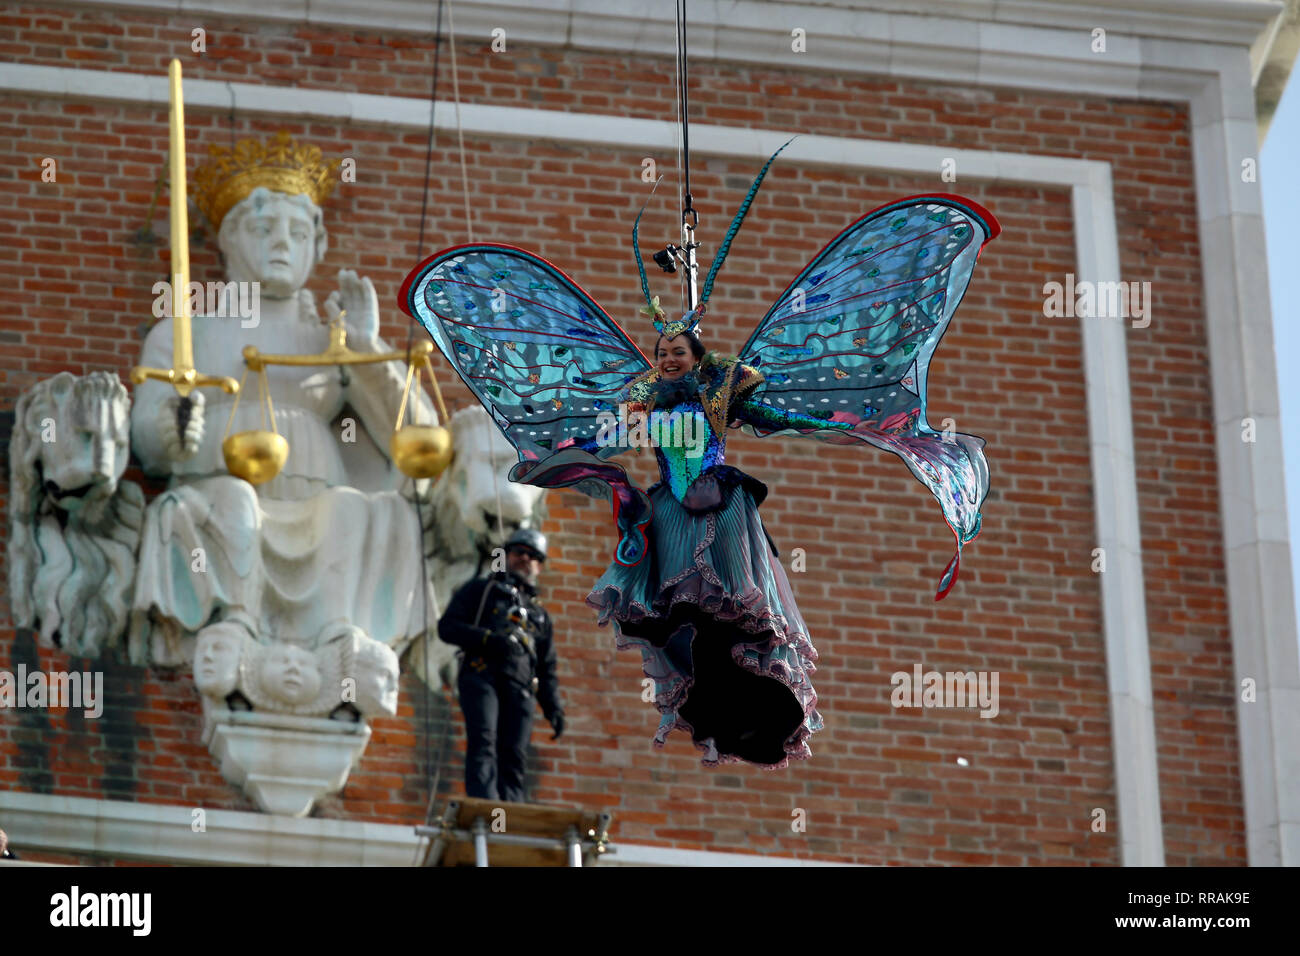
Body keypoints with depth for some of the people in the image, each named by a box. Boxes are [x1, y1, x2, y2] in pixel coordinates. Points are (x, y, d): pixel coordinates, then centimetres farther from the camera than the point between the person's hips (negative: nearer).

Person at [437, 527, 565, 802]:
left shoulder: (540, 615, 33)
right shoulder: (482, 590, 21)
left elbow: (547, 670, 30)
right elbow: (447, 626, 8)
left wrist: (554, 708, 14)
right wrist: (488, 639, -7)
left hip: (520, 687, 4)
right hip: (482, 674, -4)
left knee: (513, 756, -9)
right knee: (484, 743, -22)